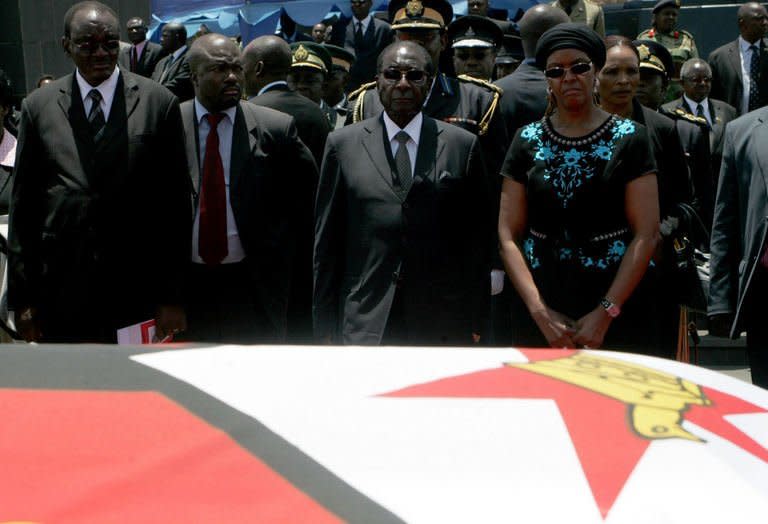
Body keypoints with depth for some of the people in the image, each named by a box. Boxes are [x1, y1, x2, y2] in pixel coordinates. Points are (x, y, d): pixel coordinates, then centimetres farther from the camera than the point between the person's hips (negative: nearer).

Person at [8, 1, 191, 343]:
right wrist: (22, 297, 4)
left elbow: (175, 203, 0)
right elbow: (22, 206, 7)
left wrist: (171, 296, -2)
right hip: (60, 298, 1)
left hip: (138, 295, -1)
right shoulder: (38, 107, 5)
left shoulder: (159, 103, 0)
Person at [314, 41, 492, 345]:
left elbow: (476, 240, 7)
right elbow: (327, 240, 7)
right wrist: (325, 325, 4)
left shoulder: (462, 145, 6)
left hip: (441, 325, 0)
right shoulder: (342, 144, 7)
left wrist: (475, 320, 5)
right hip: (362, 324, 0)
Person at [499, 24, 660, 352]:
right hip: (542, 312, 2)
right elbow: (508, 235, 0)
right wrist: (541, 313, -10)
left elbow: (647, 234, -6)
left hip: (618, 307, -2)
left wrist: (605, 314, -13)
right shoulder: (527, 141, 5)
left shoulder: (629, 138, -1)